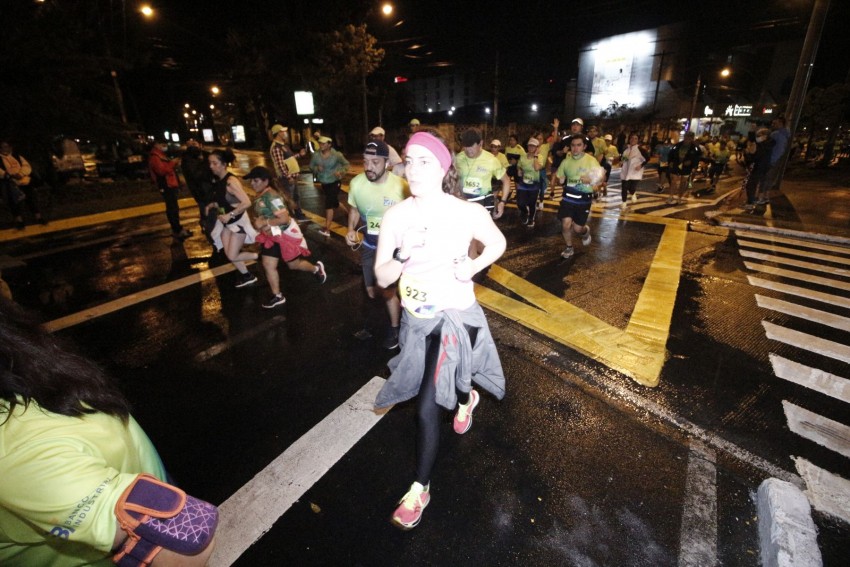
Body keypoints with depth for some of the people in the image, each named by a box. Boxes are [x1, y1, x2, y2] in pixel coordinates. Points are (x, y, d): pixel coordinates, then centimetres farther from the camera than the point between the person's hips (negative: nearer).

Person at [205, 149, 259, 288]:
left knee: (232, 256, -3)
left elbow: (247, 203, -30)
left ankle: (259, 255, 19)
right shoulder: (217, 181, 3)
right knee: (229, 254, 10)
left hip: (238, 221, -8)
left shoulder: (231, 181, -24)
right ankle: (247, 276, 28)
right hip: (226, 221, 8)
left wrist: (229, 215, -29)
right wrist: (212, 205, 1)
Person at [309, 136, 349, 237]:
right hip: (324, 183, 5)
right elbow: (311, 166, 5)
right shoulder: (316, 155, -6)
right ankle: (346, 212, 51)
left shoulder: (336, 154, -14)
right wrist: (317, 168, -17)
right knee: (334, 201, 21)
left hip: (334, 182, -5)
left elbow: (346, 164, -4)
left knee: (329, 204, -14)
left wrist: (340, 172, -22)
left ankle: (327, 229, -15)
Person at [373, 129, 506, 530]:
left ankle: (420, 487, 22)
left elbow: (498, 243, 3)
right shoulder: (394, 216, -10)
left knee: (427, 407, -4)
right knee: (439, 387, 27)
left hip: (454, 316, -4)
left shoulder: (467, 213, -16)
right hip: (415, 318, 4)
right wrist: (403, 254, -27)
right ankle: (466, 400, 66)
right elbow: (381, 278, -7)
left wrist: (473, 267, -15)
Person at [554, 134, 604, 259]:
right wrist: (560, 179, -13)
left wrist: (591, 180, -26)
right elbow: (561, 180, 12)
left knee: (577, 228, 0)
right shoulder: (566, 161, 3)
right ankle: (569, 248, 15)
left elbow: (602, 176, -5)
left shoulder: (591, 160, -7)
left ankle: (585, 231, 40)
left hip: (584, 199, -2)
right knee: (566, 224, -11)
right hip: (568, 197, 2)